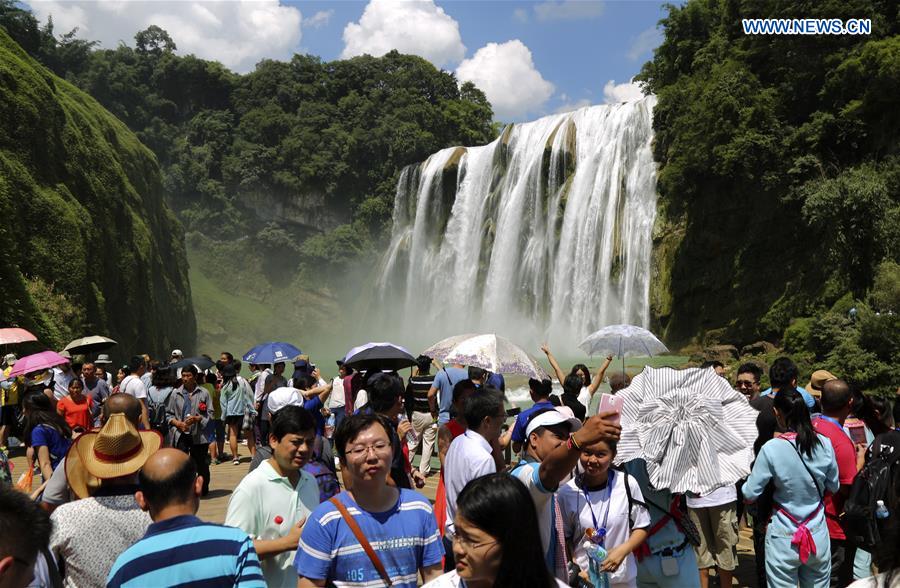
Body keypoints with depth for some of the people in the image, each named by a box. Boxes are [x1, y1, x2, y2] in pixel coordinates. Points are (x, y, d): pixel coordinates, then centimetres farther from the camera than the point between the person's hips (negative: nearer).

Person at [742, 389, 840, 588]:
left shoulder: (771, 449, -18)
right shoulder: (824, 444, -7)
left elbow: (750, 494, -12)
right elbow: (834, 487, 8)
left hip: (783, 540, -3)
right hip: (818, 537, 4)